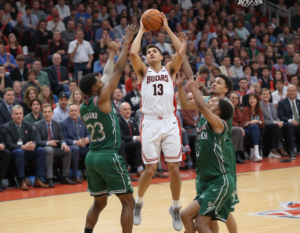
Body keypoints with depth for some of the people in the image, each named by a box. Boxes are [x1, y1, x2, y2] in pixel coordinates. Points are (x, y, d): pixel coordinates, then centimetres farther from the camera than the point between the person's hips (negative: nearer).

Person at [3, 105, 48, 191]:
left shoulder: (28, 126, 13)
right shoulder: (6, 127, -2)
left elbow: (34, 140, 7)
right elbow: (9, 144, -13)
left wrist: (33, 145, -21)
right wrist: (22, 147, -30)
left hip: (28, 152, 5)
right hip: (14, 152, -4)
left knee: (41, 150, -23)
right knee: (19, 152, -39)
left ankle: (38, 180, -22)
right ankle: (22, 181, -37)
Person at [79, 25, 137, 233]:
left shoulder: (83, 108, 11)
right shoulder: (101, 99, -10)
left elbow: (107, 77, 24)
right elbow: (119, 71, -7)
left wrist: (112, 51, 29)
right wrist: (127, 43, 2)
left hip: (92, 156, 8)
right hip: (109, 156, -8)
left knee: (99, 202, 20)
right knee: (128, 202, 0)